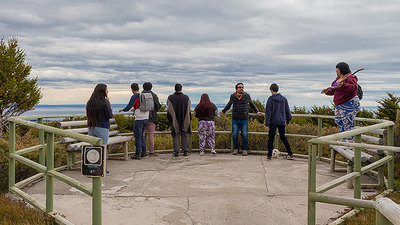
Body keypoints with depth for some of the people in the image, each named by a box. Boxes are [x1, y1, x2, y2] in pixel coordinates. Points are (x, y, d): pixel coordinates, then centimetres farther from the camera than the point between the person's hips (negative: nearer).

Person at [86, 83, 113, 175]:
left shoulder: (90, 103, 5)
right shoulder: (104, 103, -14)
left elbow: (88, 115, 13)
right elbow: (110, 116, -8)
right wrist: (109, 104, 3)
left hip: (91, 128, 6)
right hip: (102, 128, -6)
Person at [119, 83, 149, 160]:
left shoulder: (135, 96, -10)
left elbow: (128, 108, -11)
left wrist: (122, 109, 10)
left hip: (139, 119, -7)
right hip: (146, 117, 7)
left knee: (137, 135, -1)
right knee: (141, 135, 18)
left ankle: (138, 154, 1)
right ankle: (143, 151, 20)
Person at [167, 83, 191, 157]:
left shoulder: (170, 98, -6)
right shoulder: (186, 97, -2)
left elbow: (169, 109, 0)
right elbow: (188, 109, 5)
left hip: (175, 120, -1)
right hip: (185, 120, 1)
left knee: (176, 135, 5)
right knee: (185, 135, 9)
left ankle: (176, 151, 1)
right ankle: (185, 151, 11)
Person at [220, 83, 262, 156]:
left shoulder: (247, 96, 0)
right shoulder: (233, 96, 2)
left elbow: (252, 105, 15)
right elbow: (229, 105, 19)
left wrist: (257, 111, 8)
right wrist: (223, 111, 16)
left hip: (244, 119, -1)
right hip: (235, 119, 1)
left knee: (244, 135, -2)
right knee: (234, 135, 2)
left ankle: (245, 149, 12)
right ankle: (235, 149, 18)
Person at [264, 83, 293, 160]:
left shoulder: (270, 99, -9)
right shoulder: (284, 98, 4)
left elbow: (268, 112, -11)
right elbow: (287, 110, 11)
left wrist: (267, 124, -10)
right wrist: (288, 120, 24)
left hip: (273, 122, -4)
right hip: (282, 122, 4)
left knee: (271, 138, 6)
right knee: (283, 137, 16)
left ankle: (269, 155, 5)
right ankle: (290, 154, 14)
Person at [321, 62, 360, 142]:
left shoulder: (350, 77, -13)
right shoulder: (339, 78, 13)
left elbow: (354, 87, -28)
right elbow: (334, 90, 19)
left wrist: (343, 85, -37)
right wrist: (327, 91, 3)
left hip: (349, 103, -9)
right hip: (340, 104, 9)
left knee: (347, 122, -9)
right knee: (339, 120, 11)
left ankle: (350, 141, -1)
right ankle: (343, 139, 23)